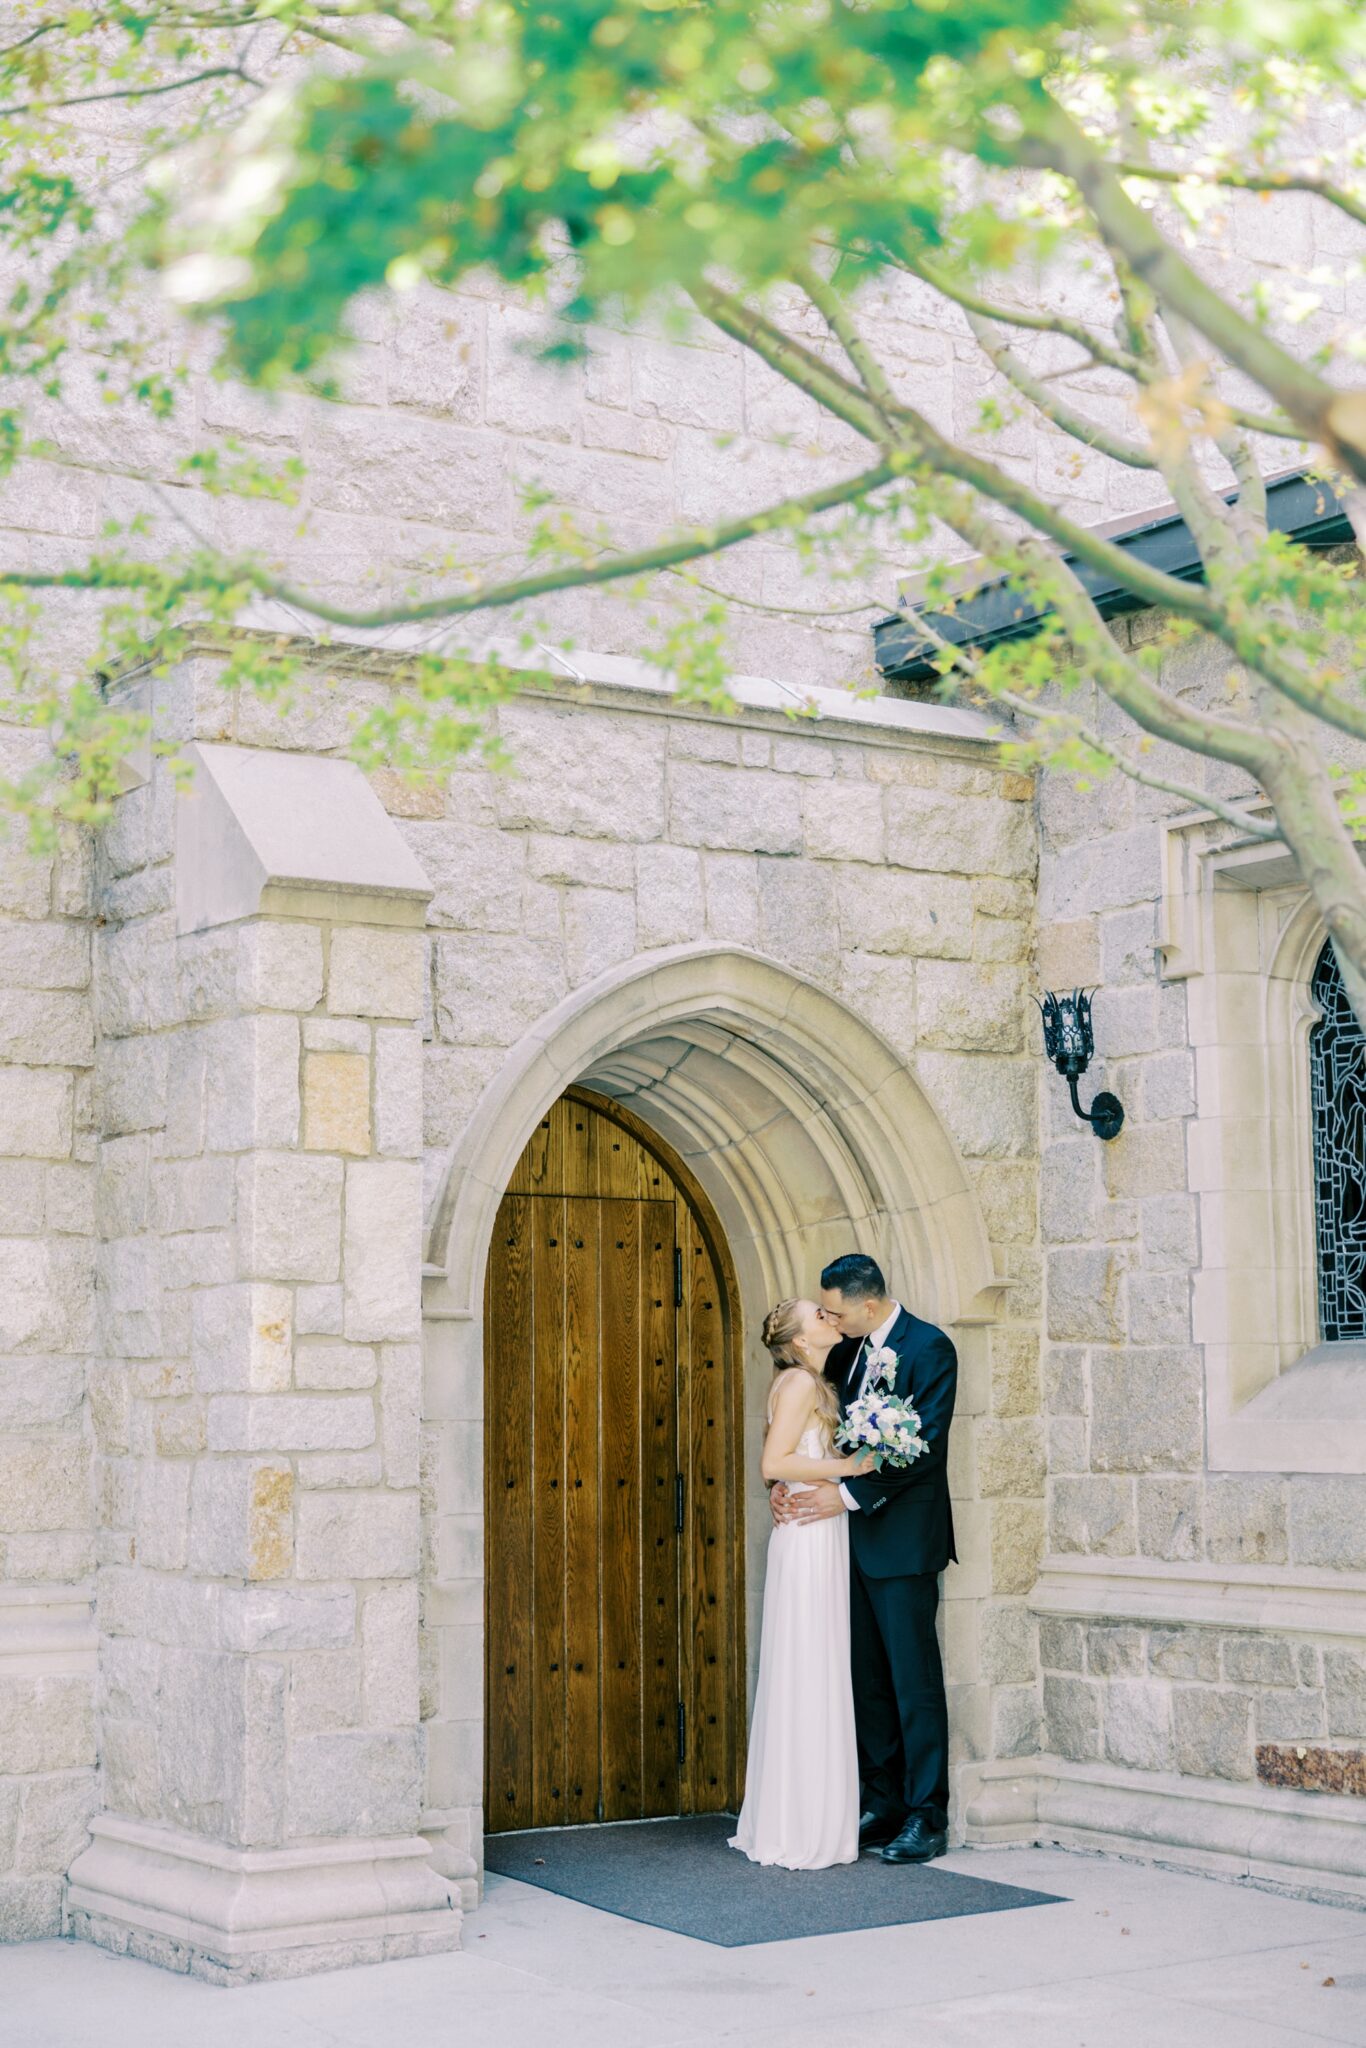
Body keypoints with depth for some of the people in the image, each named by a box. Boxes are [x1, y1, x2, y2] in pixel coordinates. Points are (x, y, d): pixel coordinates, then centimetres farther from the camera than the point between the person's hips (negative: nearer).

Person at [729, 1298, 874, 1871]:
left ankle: (783, 1821, 17)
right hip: (807, 1538, -10)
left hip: (824, 1538, 10)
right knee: (807, 1678, -6)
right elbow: (774, 1464, -19)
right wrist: (847, 1467, -15)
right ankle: (801, 1833, -1)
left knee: (816, 1678, 11)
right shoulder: (798, 1381, -10)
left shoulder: (816, 1385, 18)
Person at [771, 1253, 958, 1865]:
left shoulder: (929, 1348, -11)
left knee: (914, 1679, -3)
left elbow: (925, 1447, -17)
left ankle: (927, 1816, 3)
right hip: (856, 1538, 8)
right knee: (867, 1677, 11)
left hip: (902, 1539, -7)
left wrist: (849, 1493, -19)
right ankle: (882, 1804, 19)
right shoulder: (849, 1349, 11)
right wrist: (784, 1478, -2)